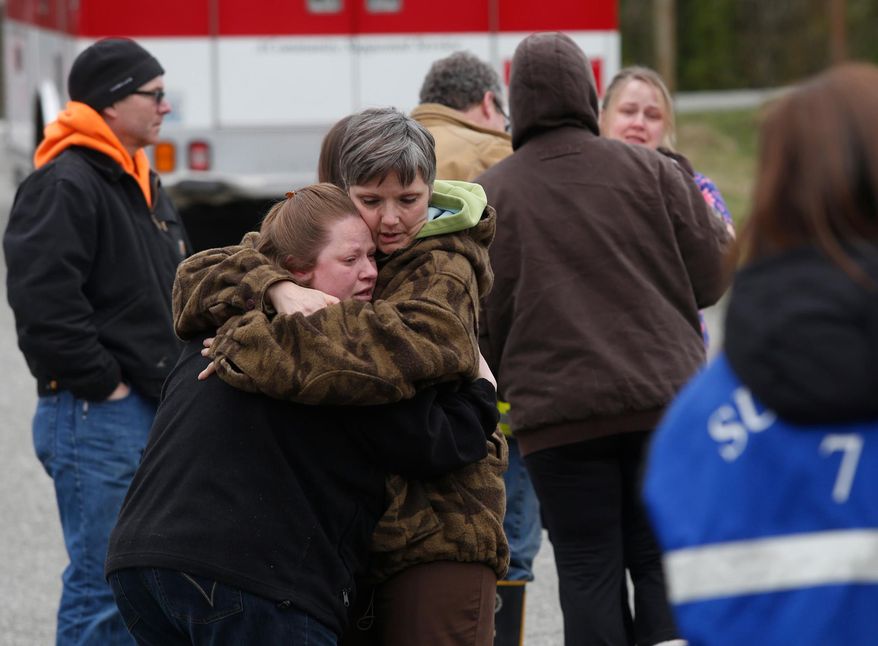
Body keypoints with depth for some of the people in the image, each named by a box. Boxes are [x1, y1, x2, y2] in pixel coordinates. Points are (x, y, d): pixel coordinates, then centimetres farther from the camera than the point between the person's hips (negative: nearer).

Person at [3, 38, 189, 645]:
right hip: (96, 415, -10)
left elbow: (182, 293, 26)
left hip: (155, 410, 10)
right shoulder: (64, 187, -13)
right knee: (103, 583, -7)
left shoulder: (144, 186, 17)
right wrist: (103, 383, -17)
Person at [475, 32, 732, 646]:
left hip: (557, 414, -1)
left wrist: (508, 388, 19)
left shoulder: (491, 193, 0)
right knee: (663, 569, 8)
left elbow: (484, 323, 1)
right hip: (664, 397, 1)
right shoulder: (651, 171, 0)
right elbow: (710, 278, 3)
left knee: (588, 572, 4)